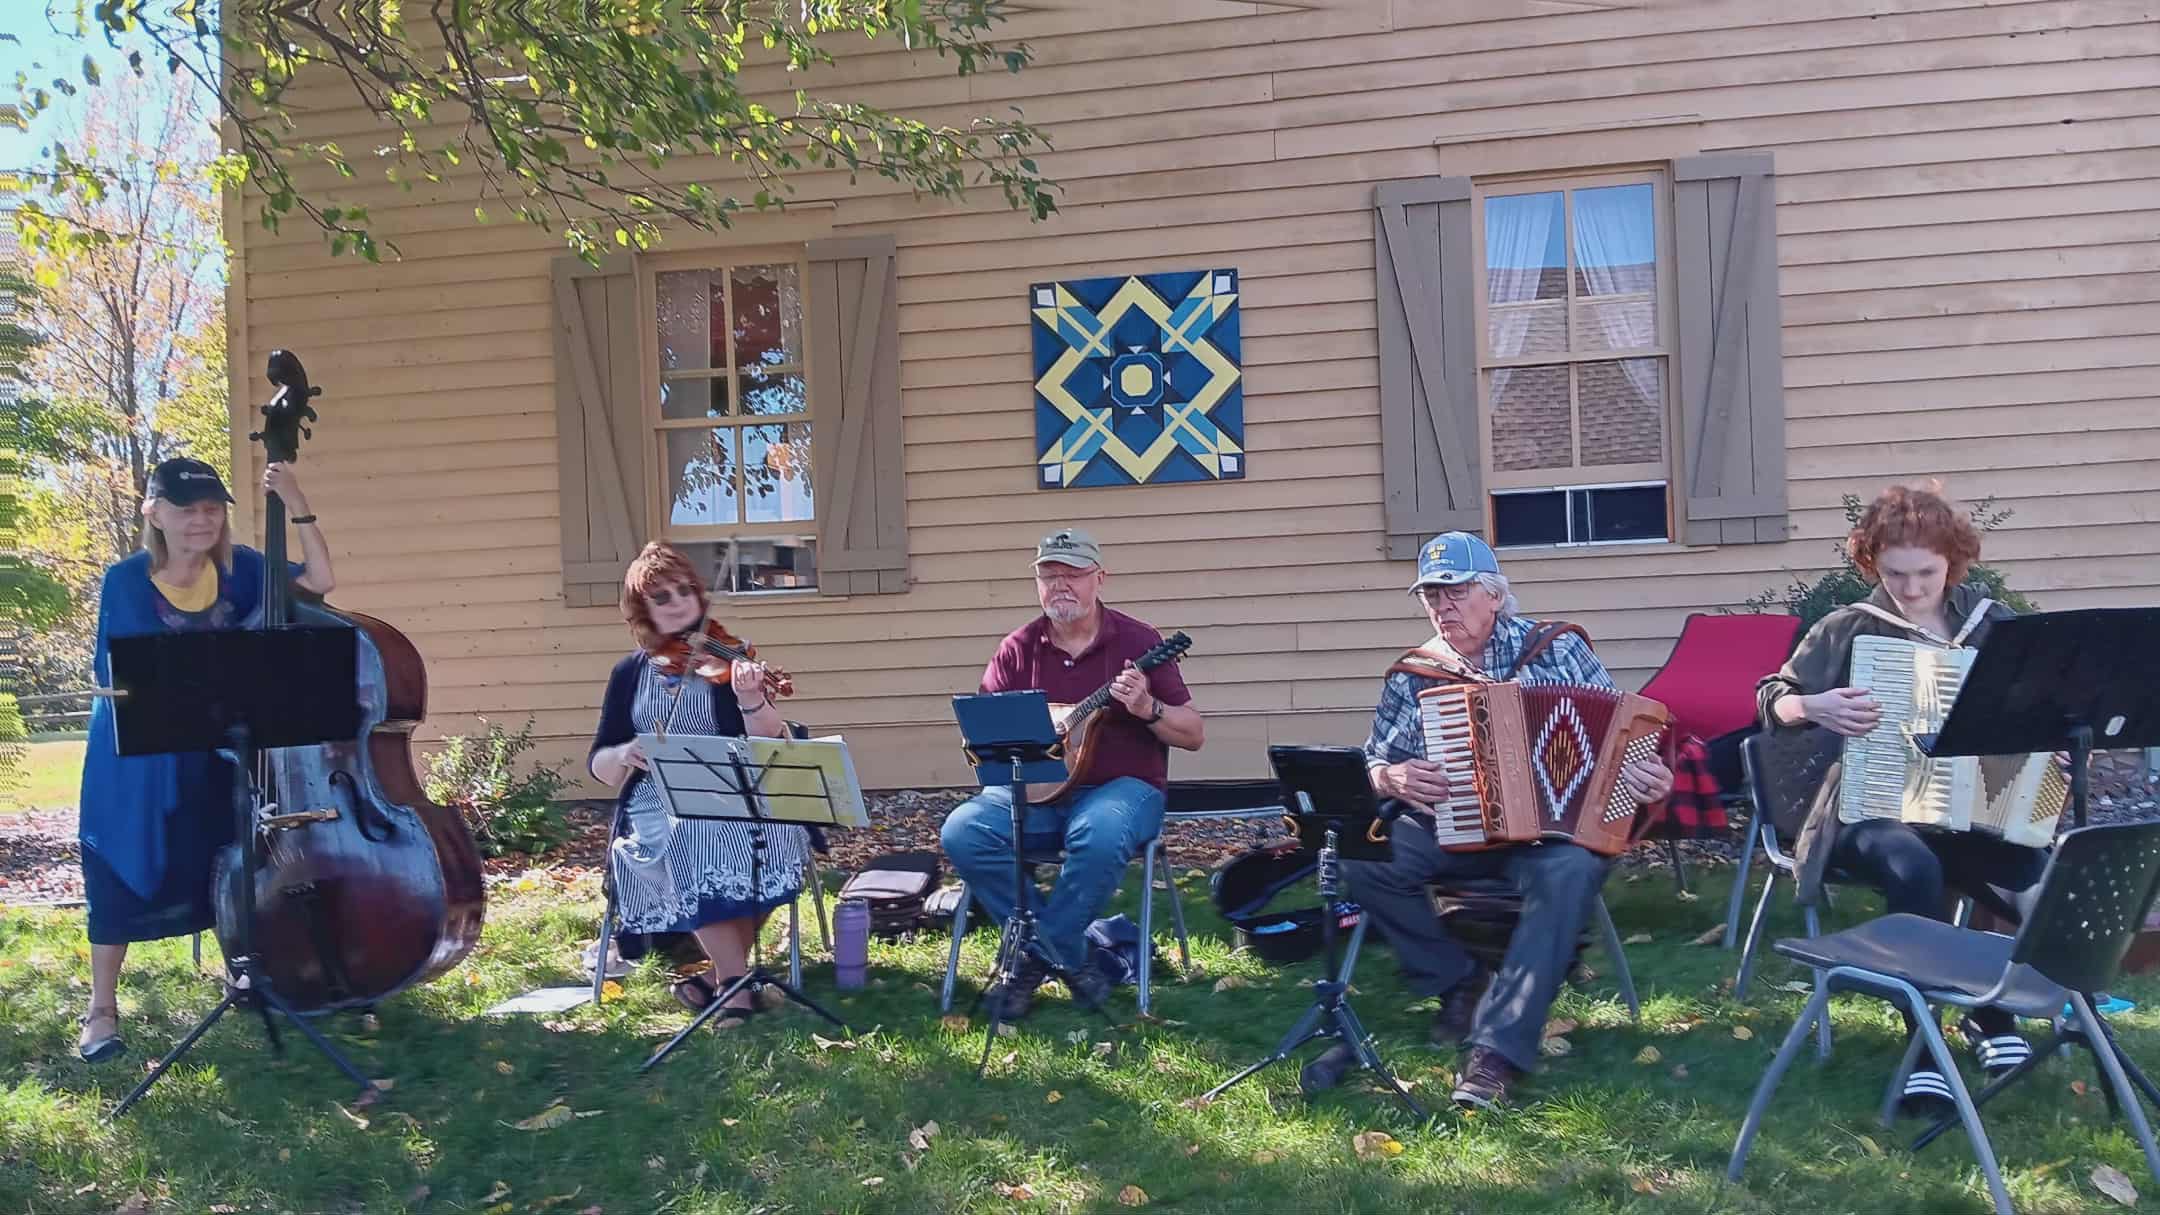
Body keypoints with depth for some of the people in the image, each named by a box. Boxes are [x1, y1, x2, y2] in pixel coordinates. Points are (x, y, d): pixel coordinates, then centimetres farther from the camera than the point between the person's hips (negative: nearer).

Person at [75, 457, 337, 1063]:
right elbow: (120, 675, -14)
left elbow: (319, 581, -14)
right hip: (139, 752, -3)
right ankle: (101, 1008, 16)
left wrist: (298, 507, -24)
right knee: (124, 873, 3)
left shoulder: (239, 568, -5)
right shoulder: (126, 580, -14)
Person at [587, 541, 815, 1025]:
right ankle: (737, 978, -22)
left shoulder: (724, 658, 3)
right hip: (660, 805, 1)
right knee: (693, 839, -33)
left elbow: (770, 745, -8)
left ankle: (722, 971, -14)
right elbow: (598, 763, 11)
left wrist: (751, 700, -28)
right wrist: (624, 755, -13)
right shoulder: (630, 673, 10)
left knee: (774, 827, -32)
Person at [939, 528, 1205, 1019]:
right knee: (962, 831, -23)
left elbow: (1194, 735, -1)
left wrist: (1147, 709, -21)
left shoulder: (1138, 642, -1)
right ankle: (1067, 955, -11)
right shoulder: (1018, 649, 7)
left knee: (1100, 835, -38)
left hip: (1120, 788, -3)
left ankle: (1036, 956, -14)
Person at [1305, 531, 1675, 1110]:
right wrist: (1394, 778, -15)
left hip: (1550, 824, -2)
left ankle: (1497, 1052, -34)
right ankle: (1460, 982, -5)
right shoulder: (1411, 676, 5)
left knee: (1570, 870, -37)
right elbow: (1374, 764, 9)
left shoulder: (1556, 649, 0)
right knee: (1361, 855, -25)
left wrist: (1646, 780, -20)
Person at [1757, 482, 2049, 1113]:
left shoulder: (1992, 623, 7)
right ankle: (1926, 1043, -22)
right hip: (1874, 811, -3)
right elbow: (1770, 699, 2)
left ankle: (1991, 1013, 6)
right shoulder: (1849, 629, -1)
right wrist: (1814, 707, -19)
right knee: (1913, 868, -37)